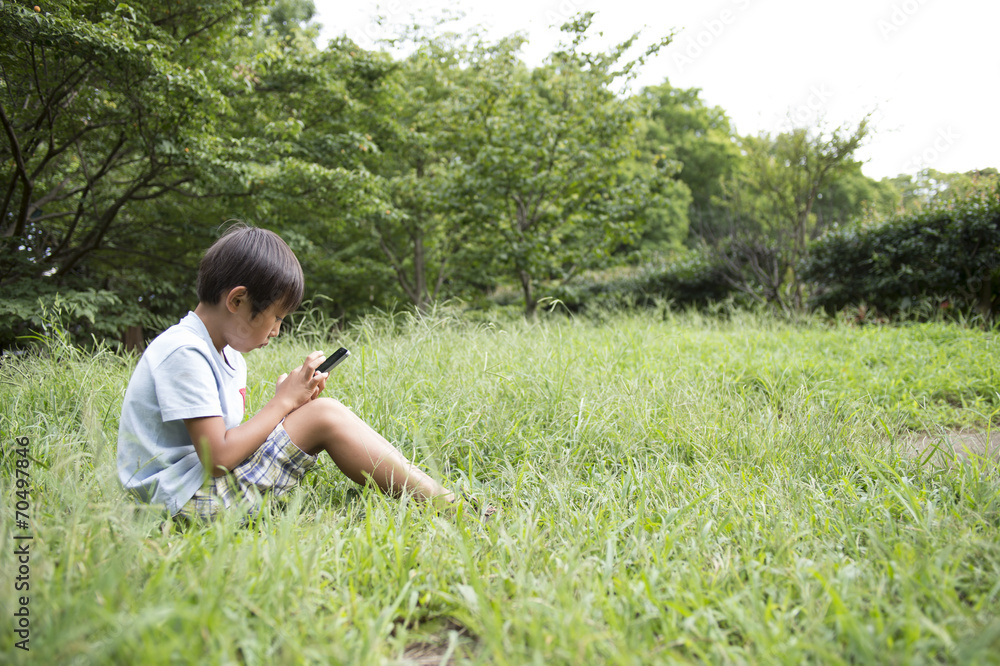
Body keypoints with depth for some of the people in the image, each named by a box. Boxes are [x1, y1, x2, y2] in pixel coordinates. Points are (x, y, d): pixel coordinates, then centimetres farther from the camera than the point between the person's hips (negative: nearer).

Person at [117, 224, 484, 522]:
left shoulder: (225, 354, 13)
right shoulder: (184, 353, -18)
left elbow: (231, 439, 10)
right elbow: (218, 458, -23)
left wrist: (292, 404, -3)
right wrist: (283, 401, -13)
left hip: (212, 484, 10)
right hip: (188, 499, -10)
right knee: (324, 417, -16)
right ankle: (450, 508, -11)